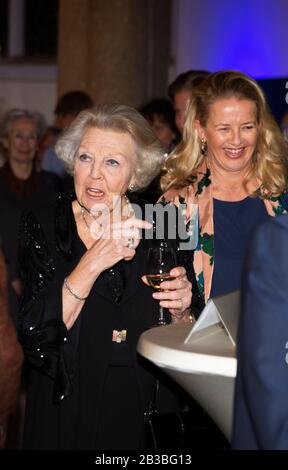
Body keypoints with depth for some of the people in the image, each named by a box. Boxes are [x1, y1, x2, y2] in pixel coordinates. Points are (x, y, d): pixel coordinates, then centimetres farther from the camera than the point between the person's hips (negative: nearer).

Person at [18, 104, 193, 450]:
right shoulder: (41, 227, -9)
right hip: (65, 418, -1)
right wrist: (95, 260, -29)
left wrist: (180, 311, -17)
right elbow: (33, 336, -21)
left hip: (143, 419, 2)